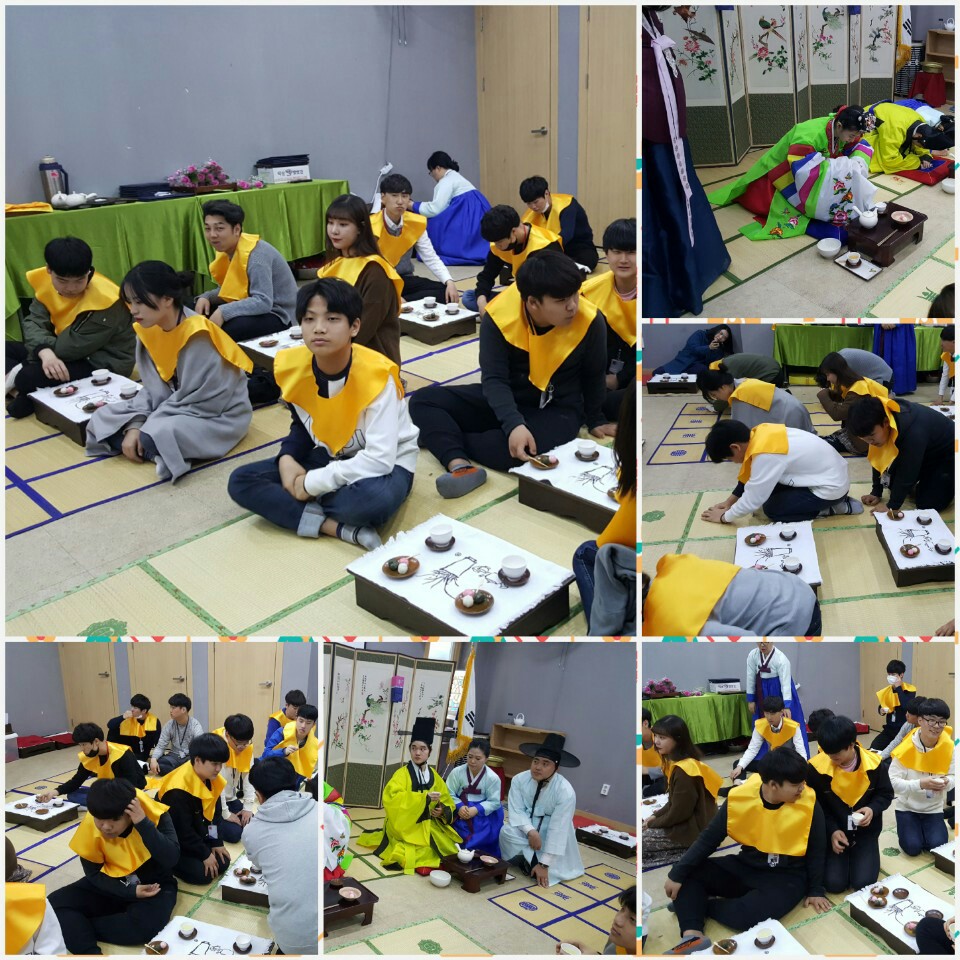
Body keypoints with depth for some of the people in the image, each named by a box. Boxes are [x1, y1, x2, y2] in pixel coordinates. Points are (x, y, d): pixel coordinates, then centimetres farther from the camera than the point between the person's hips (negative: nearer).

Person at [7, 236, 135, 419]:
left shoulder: (104, 299, -28)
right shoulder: (46, 281, -7)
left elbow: (72, 346, -27)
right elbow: (33, 322, -13)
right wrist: (45, 352, -35)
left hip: (104, 364, -8)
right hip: (71, 351, 8)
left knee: (28, 378, -23)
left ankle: (30, 399, 8)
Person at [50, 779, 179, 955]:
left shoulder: (154, 813, -23)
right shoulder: (89, 825, -16)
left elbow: (171, 859, -30)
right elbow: (93, 874, -7)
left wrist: (144, 823, -38)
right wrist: (130, 892, -19)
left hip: (153, 885, -3)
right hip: (110, 886, 3)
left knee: (147, 922, -34)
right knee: (56, 902, -17)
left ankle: (75, 925, -15)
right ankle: (90, 952, -32)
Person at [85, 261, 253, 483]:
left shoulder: (199, 338, -26)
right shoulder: (148, 331, -3)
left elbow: (203, 402, -24)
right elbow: (152, 388, 2)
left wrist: (147, 425, -20)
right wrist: (134, 425, -15)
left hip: (216, 416, -8)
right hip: (174, 407, 8)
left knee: (153, 438, -32)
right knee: (104, 418, -2)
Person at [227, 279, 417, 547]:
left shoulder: (375, 375, -27)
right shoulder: (292, 366, -10)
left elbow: (379, 459, -32)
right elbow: (302, 425, 8)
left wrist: (311, 484, -26)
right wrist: (287, 458, -14)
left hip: (385, 463, -6)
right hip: (331, 457, 6)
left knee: (375, 499, -42)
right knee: (241, 481, -12)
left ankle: (303, 508, -12)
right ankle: (340, 528, -24)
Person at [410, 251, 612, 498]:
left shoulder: (590, 321, -19)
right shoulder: (499, 315, -20)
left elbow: (593, 375, -1)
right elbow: (494, 380, -22)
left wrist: (595, 420, 12)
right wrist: (513, 424, -39)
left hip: (557, 409, -2)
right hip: (503, 401, 3)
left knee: (519, 451, -38)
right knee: (423, 400, -15)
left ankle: (439, 436, -17)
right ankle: (460, 465, -37)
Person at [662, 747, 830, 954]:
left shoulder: (809, 804, -18)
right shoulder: (739, 798, -16)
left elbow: (816, 850, 0)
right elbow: (708, 839, -8)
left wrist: (815, 890, 2)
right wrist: (677, 873, -13)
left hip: (787, 876, -3)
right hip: (745, 867, 3)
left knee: (748, 915, -32)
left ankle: (697, 905, -7)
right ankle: (692, 934, -28)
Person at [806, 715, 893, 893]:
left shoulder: (874, 764, -16)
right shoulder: (816, 768, -20)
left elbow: (886, 794, 2)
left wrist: (873, 809, -20)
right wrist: (832, 831, -19)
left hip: (865, 831, 1)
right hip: (833, 831, 0)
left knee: (864, 882, -14)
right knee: (834, 884, -13)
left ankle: (867, 853, 19)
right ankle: (843, 857, 20)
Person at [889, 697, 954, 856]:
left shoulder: (949, 748, -14)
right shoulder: (906, 748, -22)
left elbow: (954, 777, -3)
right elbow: (893, 782, -22)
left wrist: (946, 782, -26)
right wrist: (920, 784, -36)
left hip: (934, 808, 2)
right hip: (907, 807, -2)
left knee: (938, 846, -15)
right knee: (912, 848, -15)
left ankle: (926, 829, 20)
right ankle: (906, 827, 19)